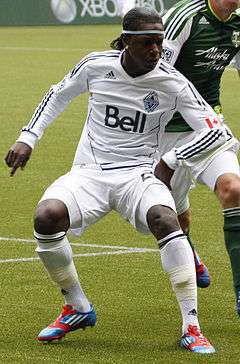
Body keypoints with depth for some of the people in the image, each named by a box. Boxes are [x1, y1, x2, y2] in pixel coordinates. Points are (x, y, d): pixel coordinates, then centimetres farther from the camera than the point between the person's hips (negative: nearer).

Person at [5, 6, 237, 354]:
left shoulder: (172, 83, -8)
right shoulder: (96, 65, -3)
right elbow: (58, 96, 17)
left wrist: (170, 162, -11)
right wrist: (27, 138, 11)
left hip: (138, 175, -1)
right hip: (89, 172, 2)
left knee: (164, 218, -35)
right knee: (46, 217, -28)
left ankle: (191, 328, -28)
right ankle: (77, 309, -3)